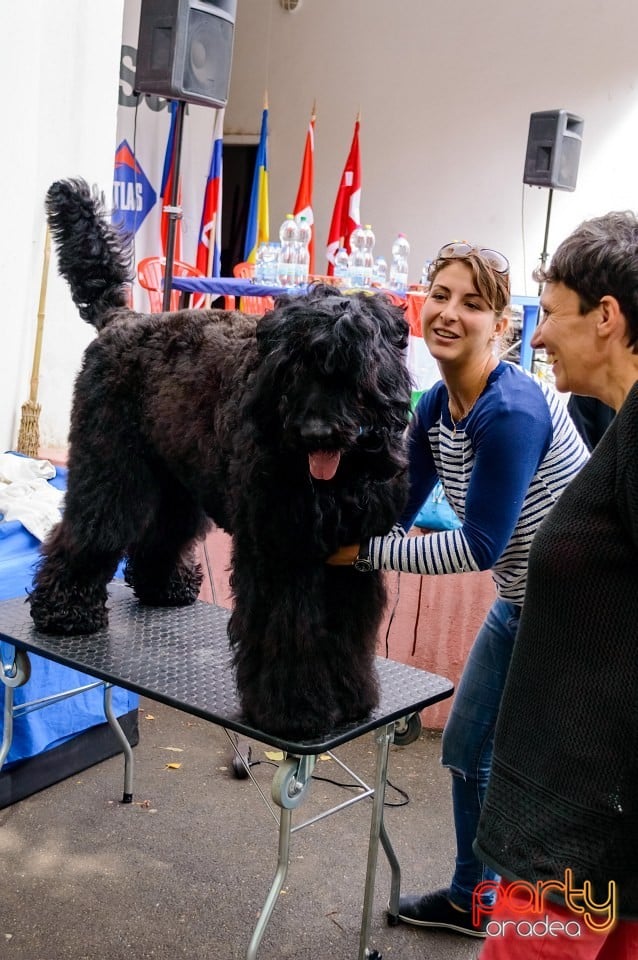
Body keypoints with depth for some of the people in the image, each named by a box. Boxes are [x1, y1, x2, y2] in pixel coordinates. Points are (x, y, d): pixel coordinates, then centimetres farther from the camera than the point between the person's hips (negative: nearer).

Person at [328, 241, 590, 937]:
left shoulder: (512, 411, -29)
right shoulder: (435, 407, -3)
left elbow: (479, 547, -27)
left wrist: (363, 552, -26)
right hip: (521, 606, 9)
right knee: (467, 752, 20)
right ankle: (470, 900, 42)